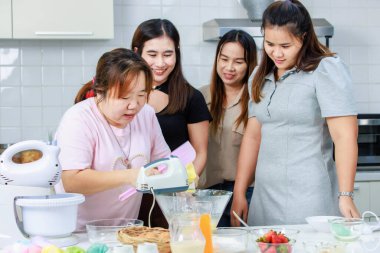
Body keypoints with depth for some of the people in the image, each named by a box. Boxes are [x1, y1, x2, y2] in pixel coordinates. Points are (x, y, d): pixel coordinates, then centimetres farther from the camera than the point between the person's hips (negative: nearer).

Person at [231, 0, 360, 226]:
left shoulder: (326, 69, -7)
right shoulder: (261, 76, 14)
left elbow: (345, 137, -13)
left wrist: (345, 196, -18)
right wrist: (239, 194, 12)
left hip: (309, 201, -6)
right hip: (264, 199, 6)